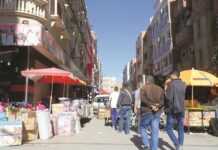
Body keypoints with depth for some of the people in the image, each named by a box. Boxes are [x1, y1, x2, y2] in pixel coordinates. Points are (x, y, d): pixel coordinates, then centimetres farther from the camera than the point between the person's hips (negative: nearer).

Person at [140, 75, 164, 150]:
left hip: (147, 112, -3)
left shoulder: (144, 88, 1)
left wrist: (151, 105, -15)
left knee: (143, 127, 14)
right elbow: (163, 100, 1)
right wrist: (158, 106, -11)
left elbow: (143, 99, -15)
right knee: (155, 131, 5)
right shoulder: (160, 89, 13)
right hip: (157, 112, 4)